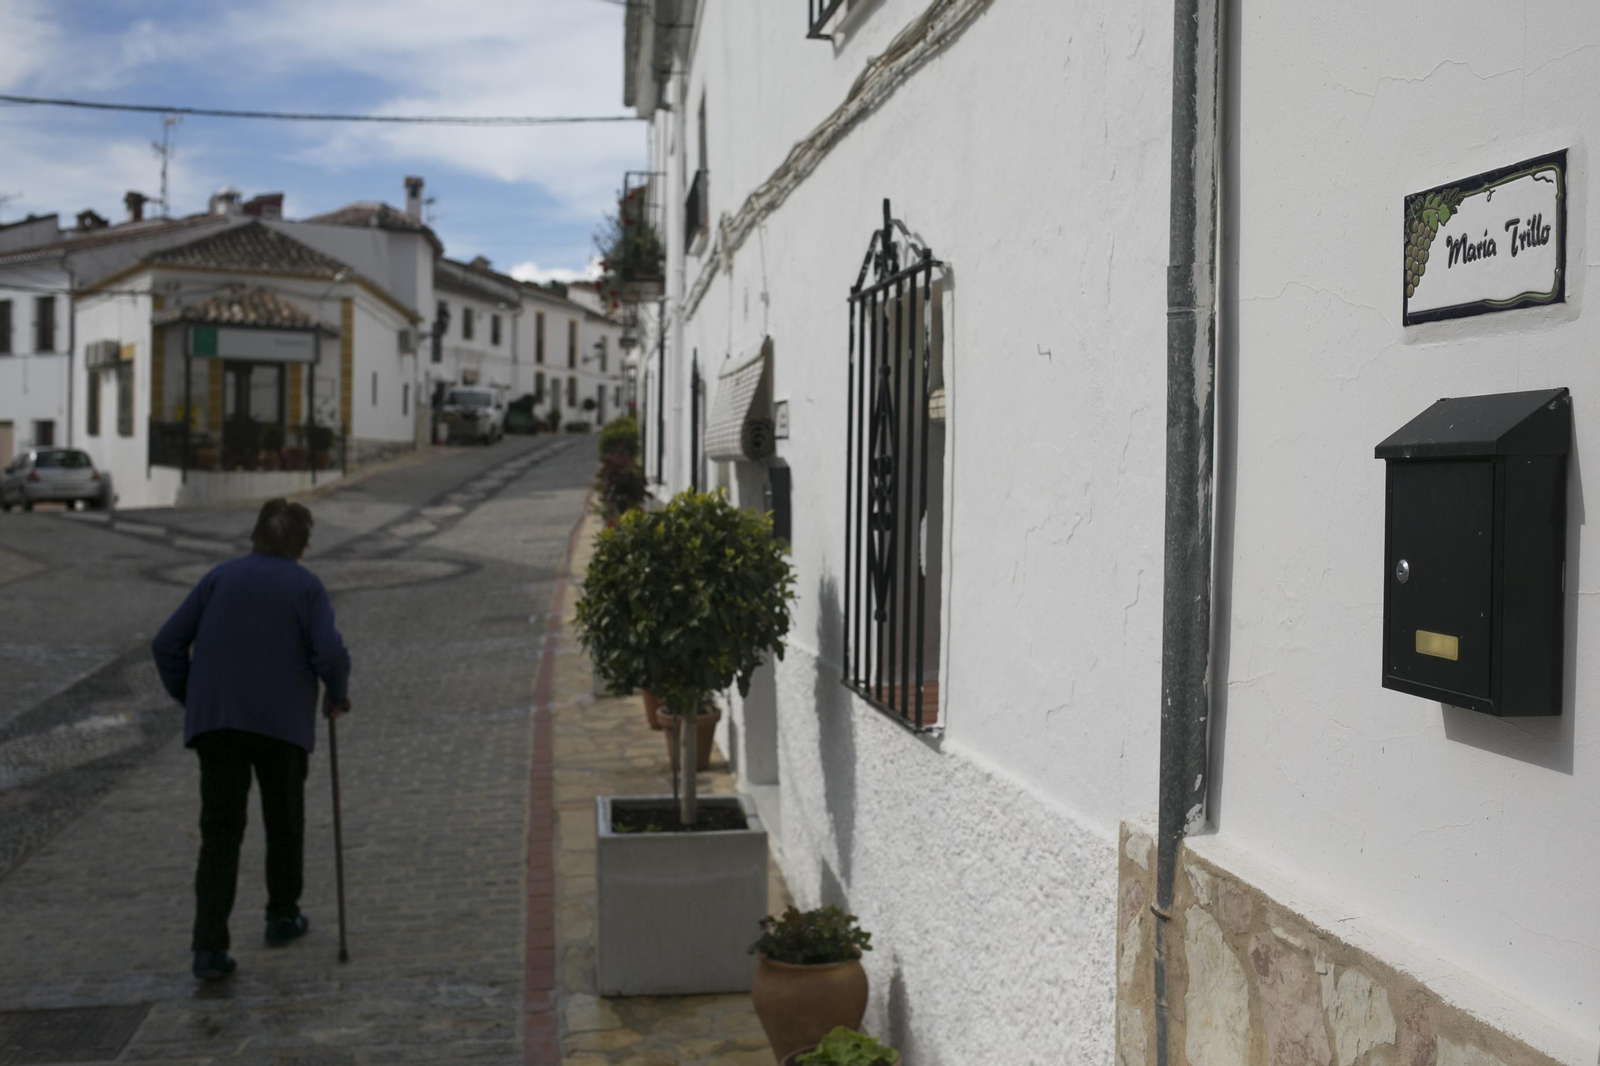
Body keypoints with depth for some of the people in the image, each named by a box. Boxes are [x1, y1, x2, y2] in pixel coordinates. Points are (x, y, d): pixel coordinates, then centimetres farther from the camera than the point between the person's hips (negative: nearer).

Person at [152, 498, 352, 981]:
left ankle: (209, 948, -4)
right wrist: (338, 696, 5)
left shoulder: (220, 578, 8)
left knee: (219, 835, 5)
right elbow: (331, 654, -14)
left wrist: (191, 700, 15)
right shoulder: (306, 587, -1)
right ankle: (282, 917, 32)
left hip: (216, 722, 2)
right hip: (282, 723, -2)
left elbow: (167, 643, 5)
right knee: (284, 820, 19)